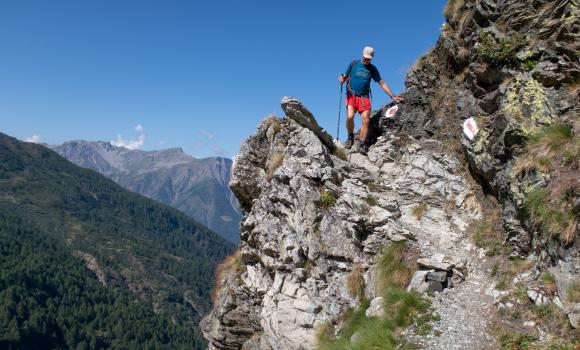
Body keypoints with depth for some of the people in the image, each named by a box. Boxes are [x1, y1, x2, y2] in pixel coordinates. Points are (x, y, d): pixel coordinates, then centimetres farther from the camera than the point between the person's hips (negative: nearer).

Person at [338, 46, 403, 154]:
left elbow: (382, 83, 10)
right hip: (351, 96, -1)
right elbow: (345, 77, 12)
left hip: (364, 97, 1)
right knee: (350, 117, -22)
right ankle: (351, 137, 2)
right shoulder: (353, 64, 7)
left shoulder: (372, 69, 10)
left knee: (366, 120, -13)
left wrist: (393, 96, 7)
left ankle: (362, 144, -7)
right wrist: (342, 78, -14)